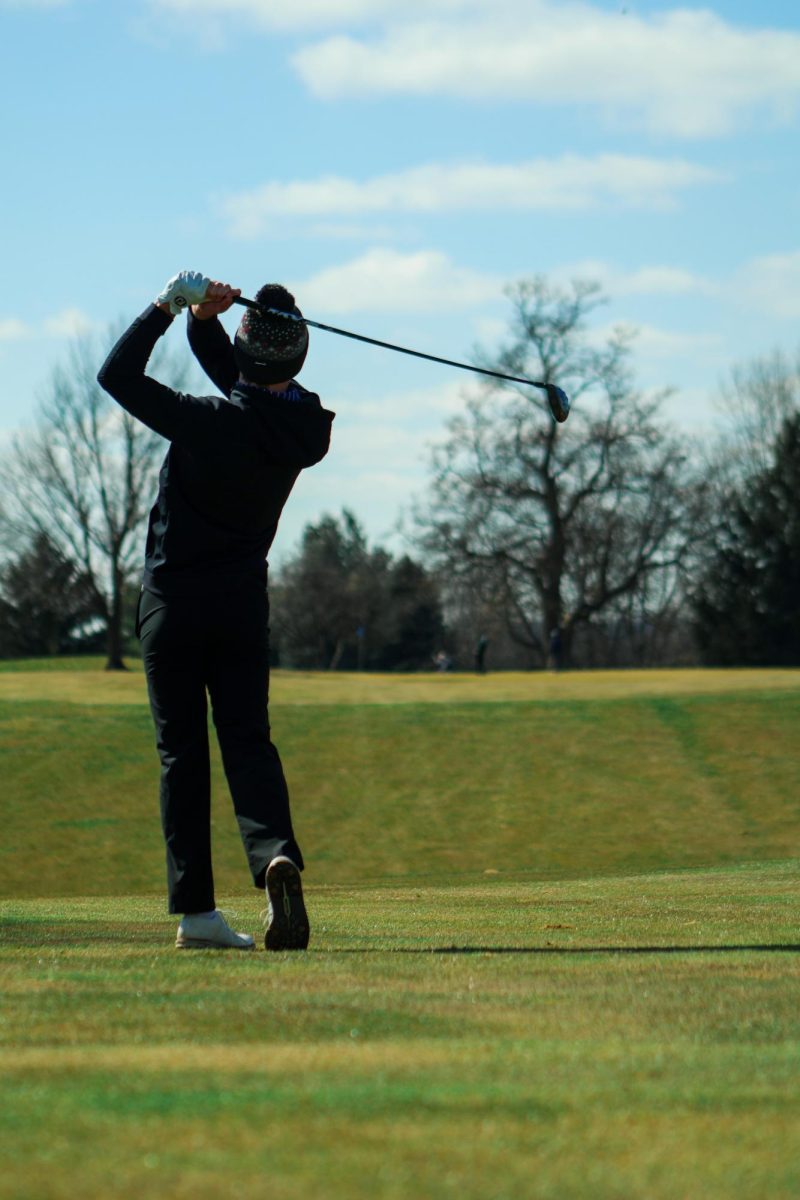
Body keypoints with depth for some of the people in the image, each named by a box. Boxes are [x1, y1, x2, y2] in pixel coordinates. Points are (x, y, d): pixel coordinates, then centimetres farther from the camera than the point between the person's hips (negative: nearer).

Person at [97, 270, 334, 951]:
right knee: (248, 740, 3)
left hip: (174, 604, -3)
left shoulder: (211, 423, -19)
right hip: (244, 604, 3)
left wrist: (170, 307, -9)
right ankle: (274, 853, -26)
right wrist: (205, 321, -5)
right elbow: (240, 384, 12)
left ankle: (196, 908, 0)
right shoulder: (302, 432, -2)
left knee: (182, 751, 3)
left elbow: (117, 374, -14)